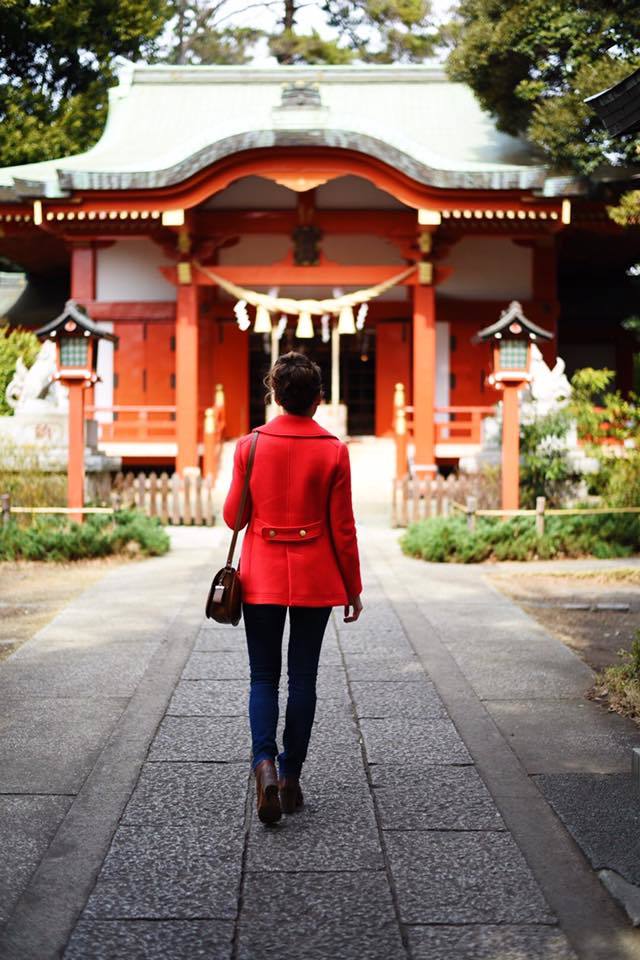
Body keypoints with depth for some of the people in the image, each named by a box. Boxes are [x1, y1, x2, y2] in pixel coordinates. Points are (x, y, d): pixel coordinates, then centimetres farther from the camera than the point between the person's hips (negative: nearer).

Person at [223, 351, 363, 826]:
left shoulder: (250, 445, -6)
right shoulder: (334, 450, -7)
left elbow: (233, 515, 0)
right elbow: (342, 528, -4)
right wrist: (353, 587, 6)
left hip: (262, 574, 0)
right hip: (315, 578, 0)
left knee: (264, 676, 9)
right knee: (303, 676, 10)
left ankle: (265, 763, -12)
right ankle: (291, 777, 14)